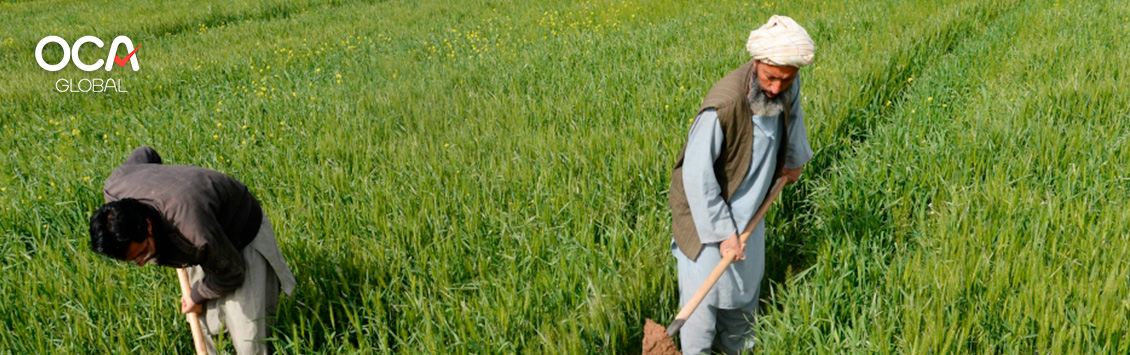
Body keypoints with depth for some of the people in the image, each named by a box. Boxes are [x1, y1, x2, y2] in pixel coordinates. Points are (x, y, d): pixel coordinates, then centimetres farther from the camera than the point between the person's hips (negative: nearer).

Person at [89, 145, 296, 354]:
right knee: (204, 325, 12)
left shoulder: (194, 232, -45)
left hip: (241, 239, -7)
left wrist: (198, 296, -4)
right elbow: (143, 153, 1)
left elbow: (231, 273, -25)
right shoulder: (113, 189, -25)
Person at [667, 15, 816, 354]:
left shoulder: (787, 86, -13)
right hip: (708, 211, -7)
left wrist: (794, 159, 27)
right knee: (705, 294, -1)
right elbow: (697, 175, -29)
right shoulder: (723, 105, -35)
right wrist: (722, 231, -24)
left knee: (746, 284, 22)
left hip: (750, 209, 7)